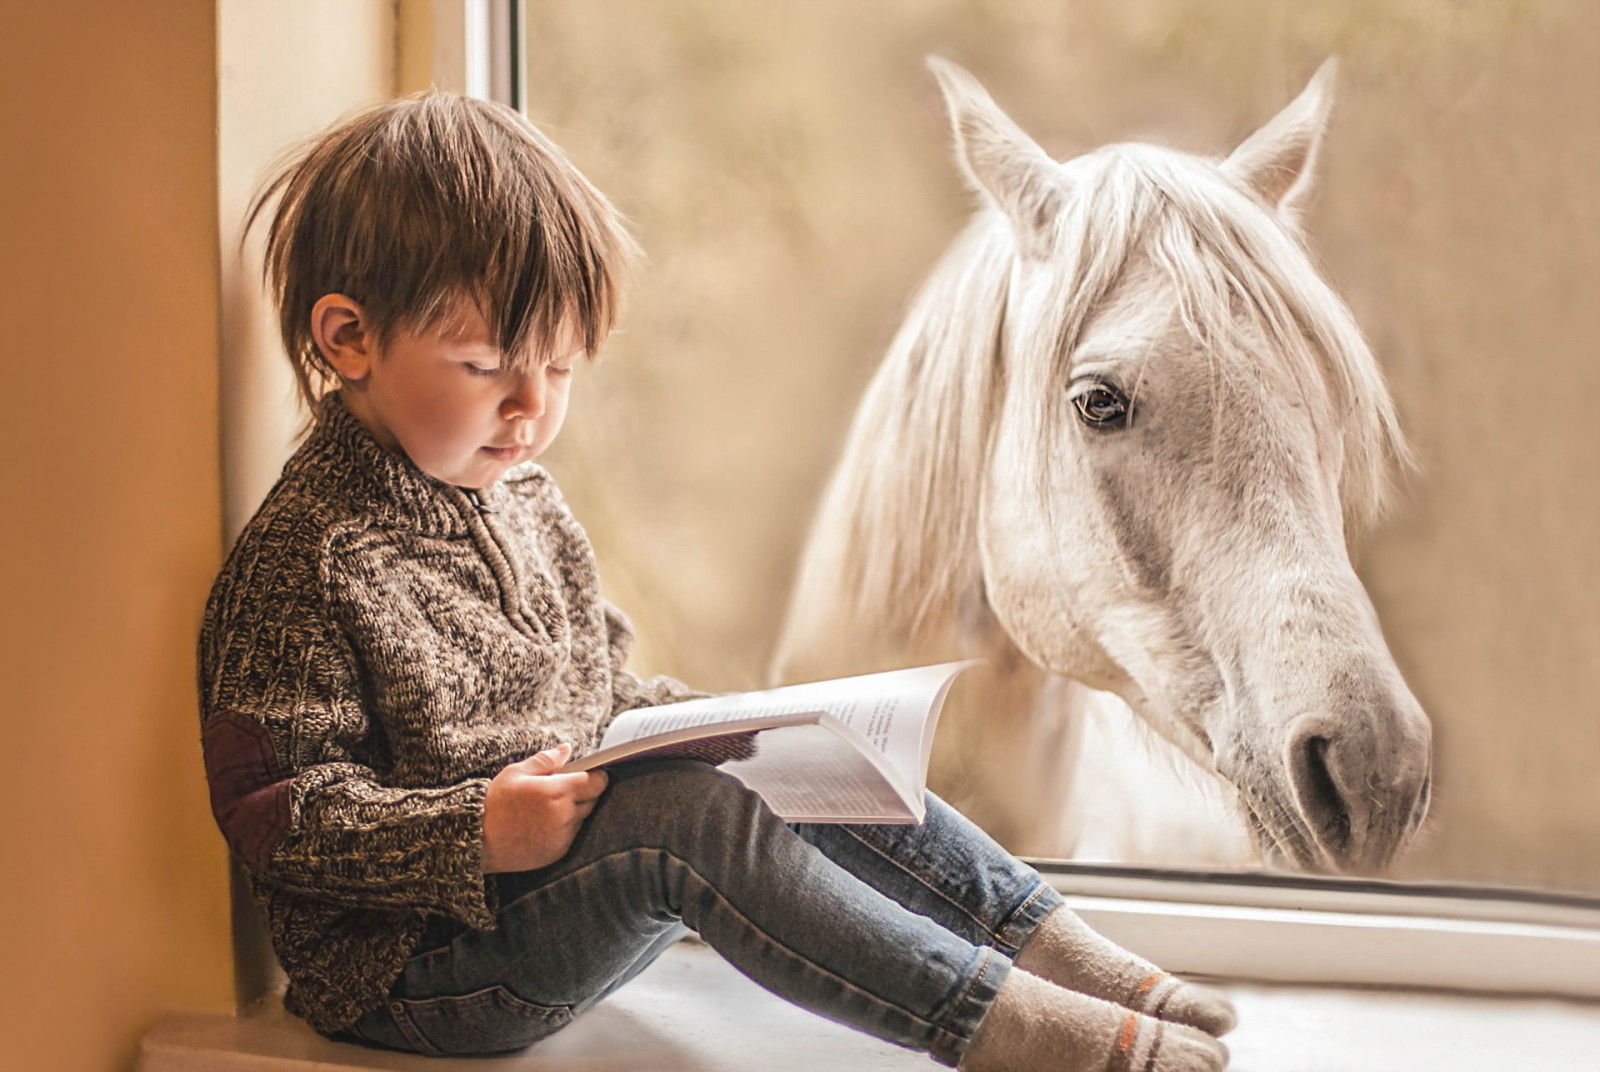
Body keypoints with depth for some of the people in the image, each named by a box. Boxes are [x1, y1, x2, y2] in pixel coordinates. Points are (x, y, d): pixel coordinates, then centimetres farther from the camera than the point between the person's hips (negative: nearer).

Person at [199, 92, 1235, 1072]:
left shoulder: (520, 495, 8)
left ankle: (1068, 957, -5)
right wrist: (478, 832, -30)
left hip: (581, 867, 8)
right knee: (690, 812, -30)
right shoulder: (306, 558, -19)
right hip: (424, 962, -8)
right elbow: (273, 811, -20)